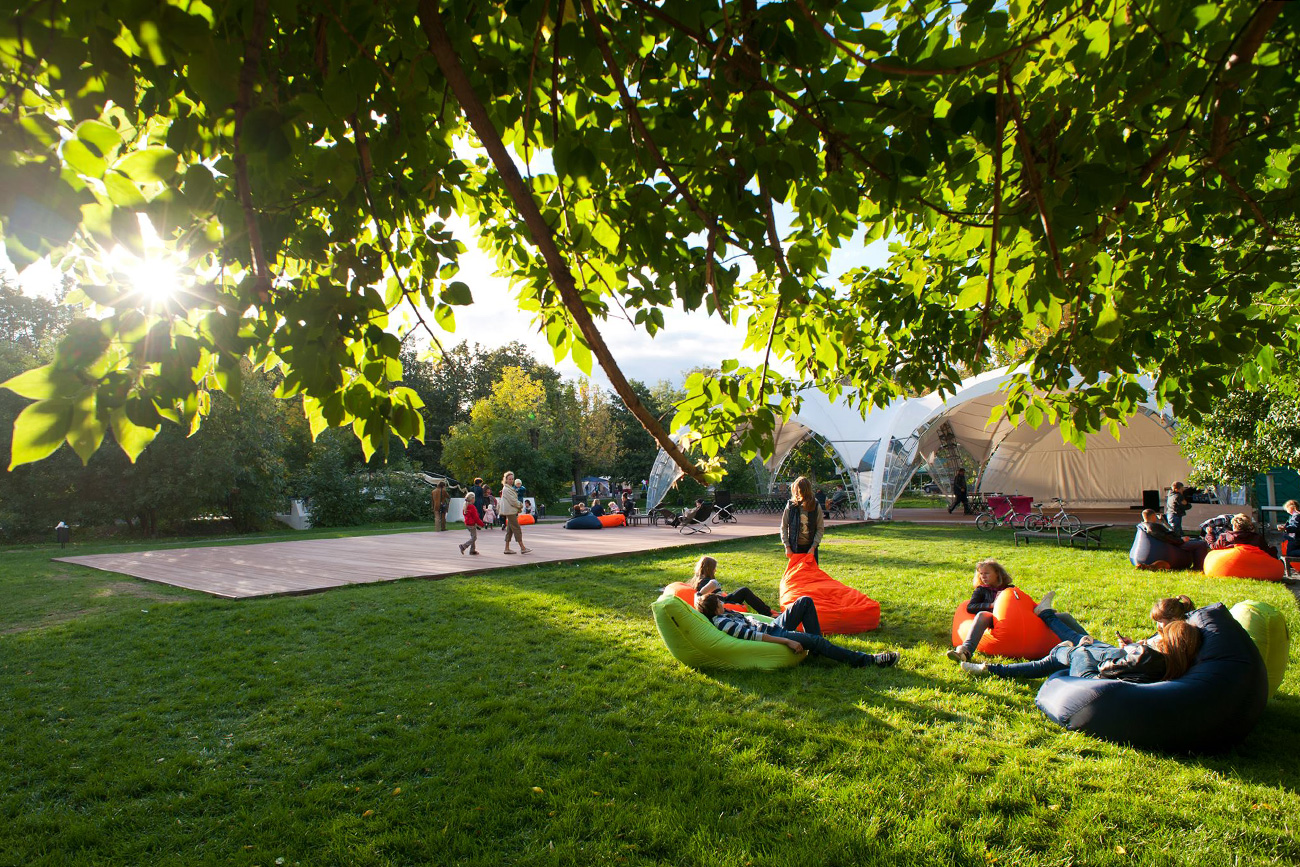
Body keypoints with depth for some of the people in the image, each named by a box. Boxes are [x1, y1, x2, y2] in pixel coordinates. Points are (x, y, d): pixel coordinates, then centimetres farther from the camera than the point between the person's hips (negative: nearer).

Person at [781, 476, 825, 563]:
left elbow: (820, 529, -2)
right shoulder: (791, 505, -5)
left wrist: (813, 547, -9)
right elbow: (784, 527, 1)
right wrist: (787, 546, -4)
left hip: (810, 547, 0)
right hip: (795, 548, 0)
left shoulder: (815, 506, -5)